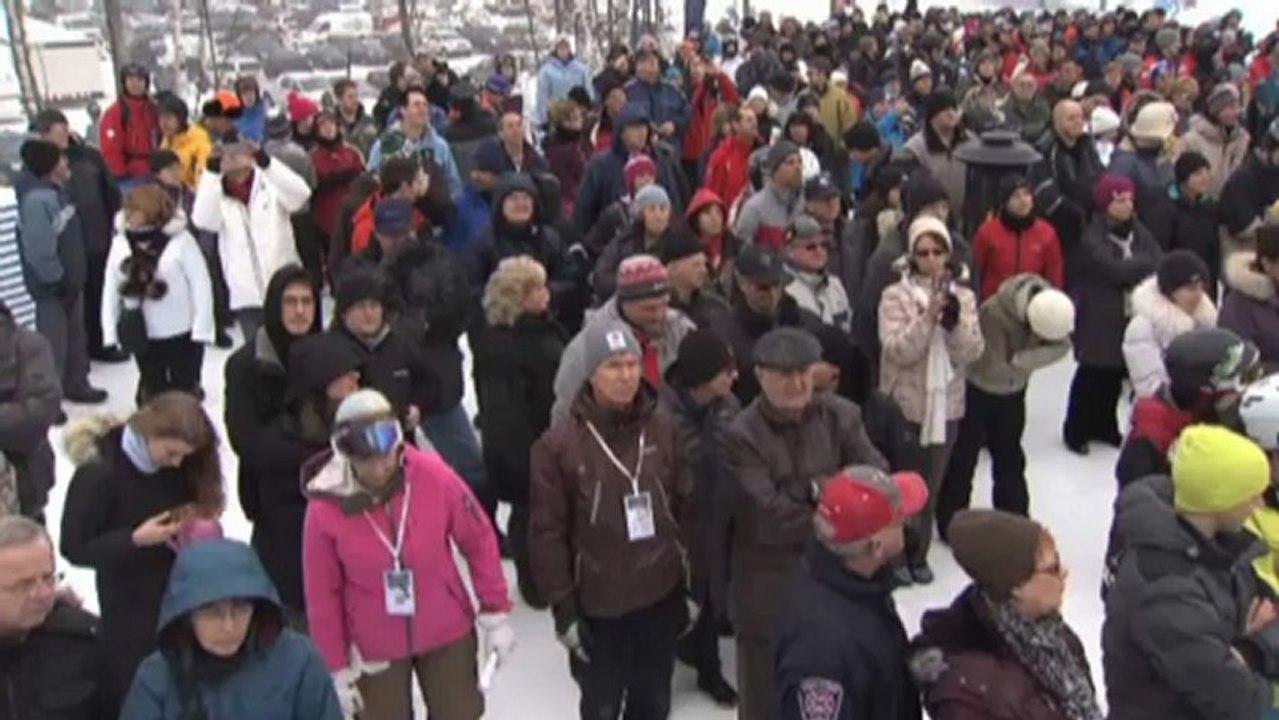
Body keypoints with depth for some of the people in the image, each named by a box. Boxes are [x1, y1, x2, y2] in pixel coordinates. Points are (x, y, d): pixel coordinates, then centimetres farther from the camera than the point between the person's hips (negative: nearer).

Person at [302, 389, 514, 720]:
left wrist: (495, 614, -4)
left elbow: (479, 541, -8)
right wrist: (337, 668, -3)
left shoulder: (433, 475, -21)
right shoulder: (325, 508, -20)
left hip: (447, 632, 1)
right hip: (374, 647, 0)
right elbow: (322, 595, -9)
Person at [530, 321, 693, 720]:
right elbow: (547, 532, -11)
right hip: (597, 604, -3)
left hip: (661, 595, 3)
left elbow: (687, 509, 5)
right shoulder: (559, 443, -15)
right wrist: (562, 605, -10)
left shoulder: (663, 429, -3)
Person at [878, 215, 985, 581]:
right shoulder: (895, 296, -8)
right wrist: (929, 315, -27)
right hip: (904, 406, -3)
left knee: (931, 484, 13)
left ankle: (918, 554, 29)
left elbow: (973, 352, -5)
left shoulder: (963, 297, 3)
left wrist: (954, 321, -22)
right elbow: (898, 351, -18)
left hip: (946, 406, 3)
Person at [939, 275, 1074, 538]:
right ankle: (952, 523, 17)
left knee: (1010, 456, 18)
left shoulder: (1054, 308, -20)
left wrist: (1021, 359, -30)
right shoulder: (993, 313, -37)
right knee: (963, 458, 4)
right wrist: (1038, 350, -27)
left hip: (1013, 391, 6)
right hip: (978, 390, -5)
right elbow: (995, 370, -34)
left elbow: (1062, 346, -16)